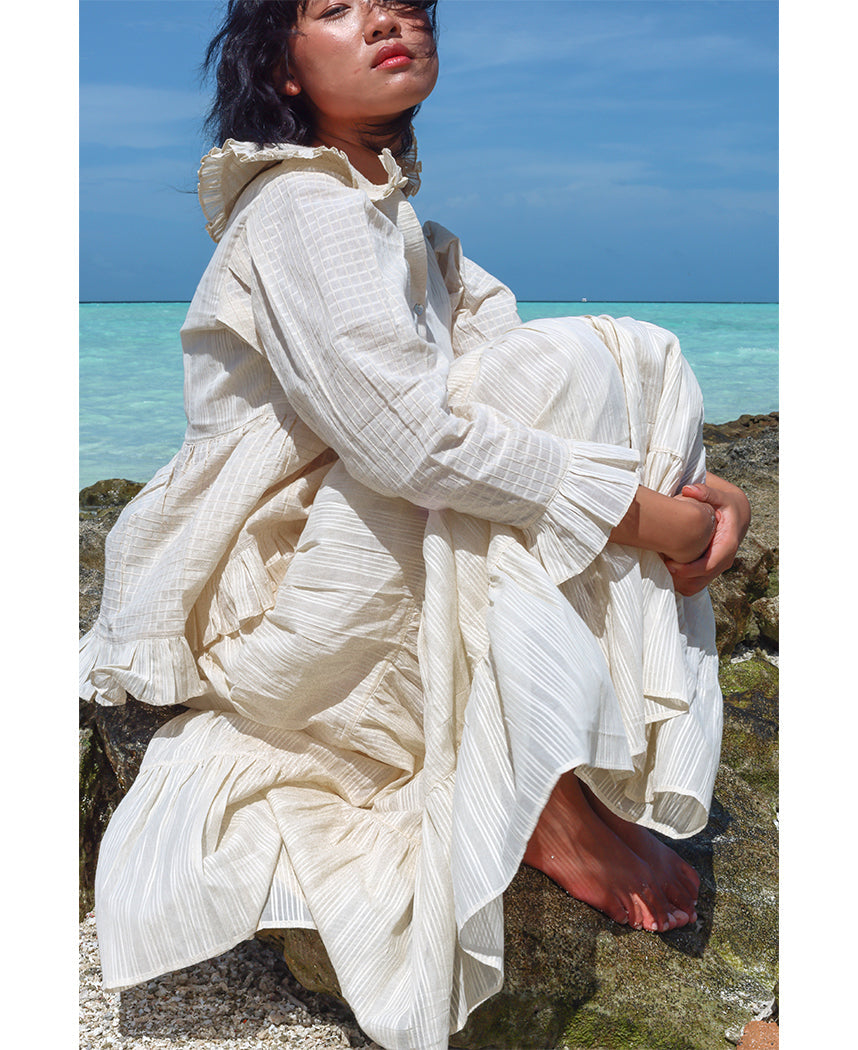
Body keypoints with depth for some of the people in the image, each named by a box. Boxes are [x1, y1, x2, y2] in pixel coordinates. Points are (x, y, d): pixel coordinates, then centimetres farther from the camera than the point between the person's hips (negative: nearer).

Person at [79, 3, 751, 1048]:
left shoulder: (400, 221, 15)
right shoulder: (301, 208, -14)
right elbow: (408, 440, -28)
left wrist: (687, 481, -10)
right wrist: (634, 509, -21)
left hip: (386, 578, 9)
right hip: (268, 600, -9)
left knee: (641, 357, 1)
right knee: (561, 364, -22)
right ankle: (544, 799, -18)